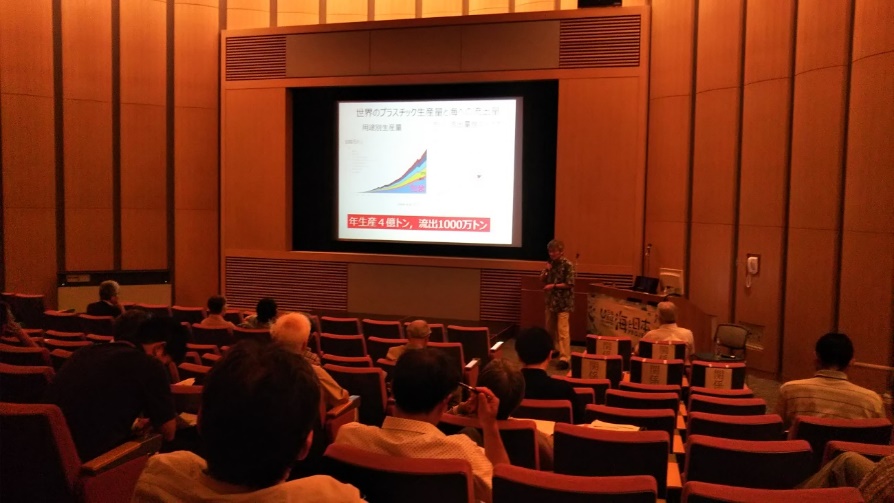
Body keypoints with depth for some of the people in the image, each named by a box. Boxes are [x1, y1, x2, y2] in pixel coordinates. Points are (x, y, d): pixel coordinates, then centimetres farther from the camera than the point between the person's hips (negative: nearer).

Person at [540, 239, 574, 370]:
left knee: (562, 330, -11)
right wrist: (546, 271, -6)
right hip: (551, 300, 7)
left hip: (563, 302, -7)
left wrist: (553, 285, -16)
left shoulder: (567, 265, -12)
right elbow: (542, 280, 12)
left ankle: (564, 358, -12)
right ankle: (553, 349, 35)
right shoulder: (550, 263, 8)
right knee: (550, 328, 17)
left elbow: (569, 284, -15)